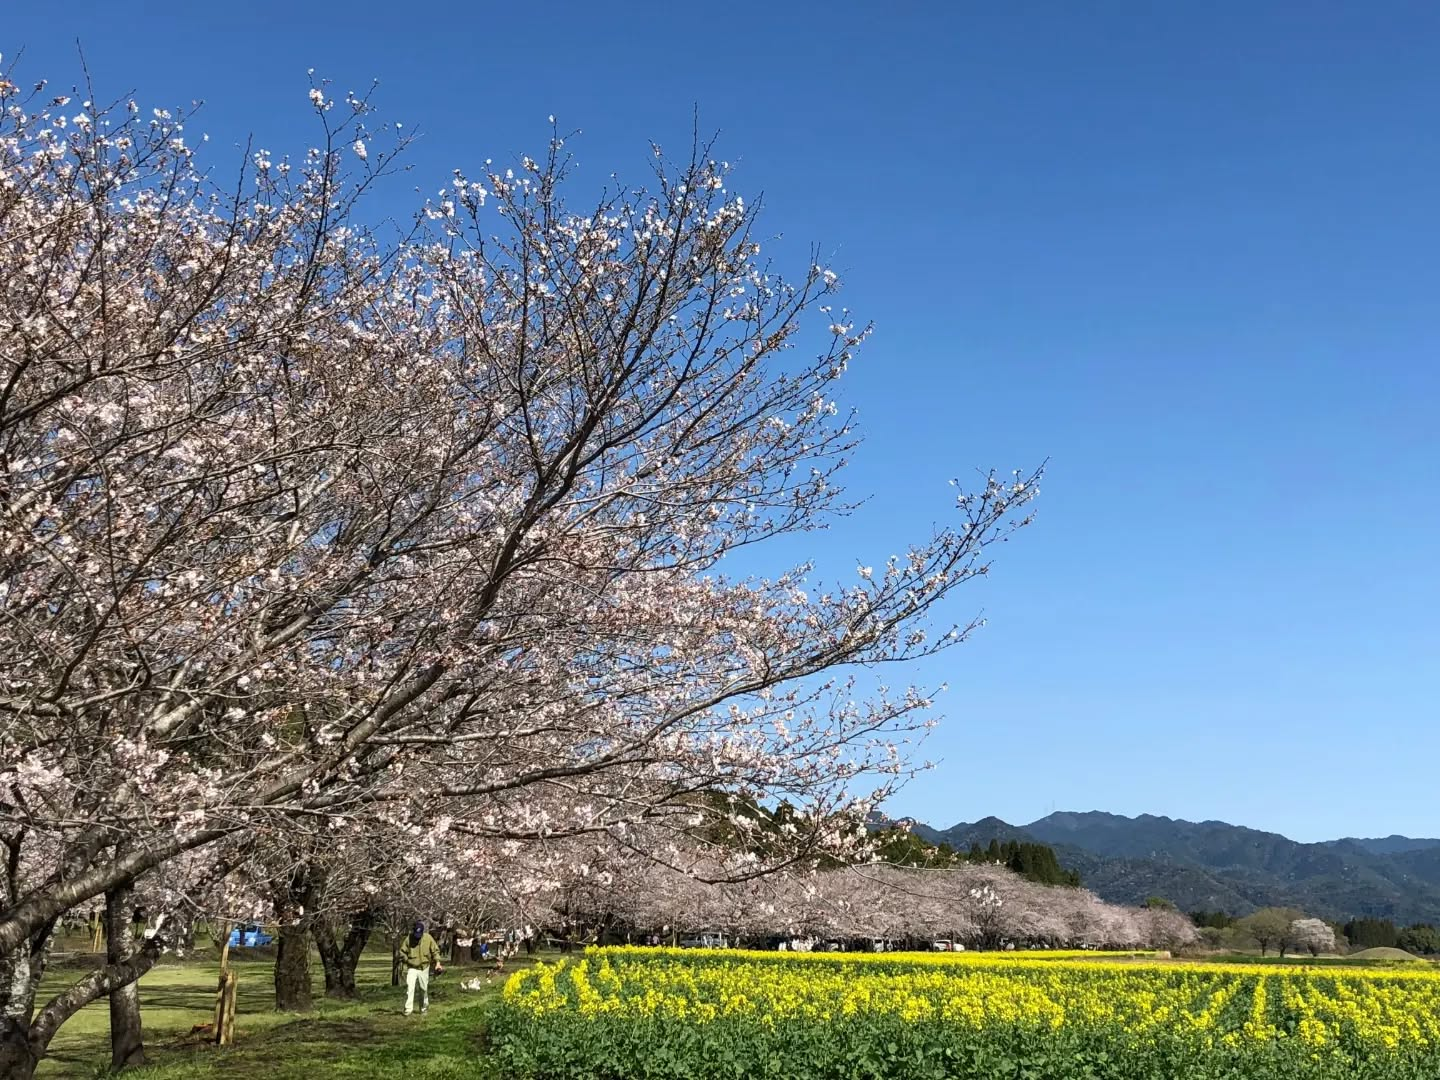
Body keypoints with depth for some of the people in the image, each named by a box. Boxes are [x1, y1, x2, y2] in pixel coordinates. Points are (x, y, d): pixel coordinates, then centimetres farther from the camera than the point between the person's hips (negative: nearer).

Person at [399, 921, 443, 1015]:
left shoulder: (428, 938, -5)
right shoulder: (408, 939, -8)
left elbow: (435, 950, 2)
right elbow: (402, 952, 2)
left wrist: (437, 962, -7)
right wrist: (406, 960, -9)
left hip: (424, 968, 1)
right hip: (411, 968, -1)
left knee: (424, 989, 9)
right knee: (409, 987, -16)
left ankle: (424, 1009, 26)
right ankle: (408, 1009, -15)